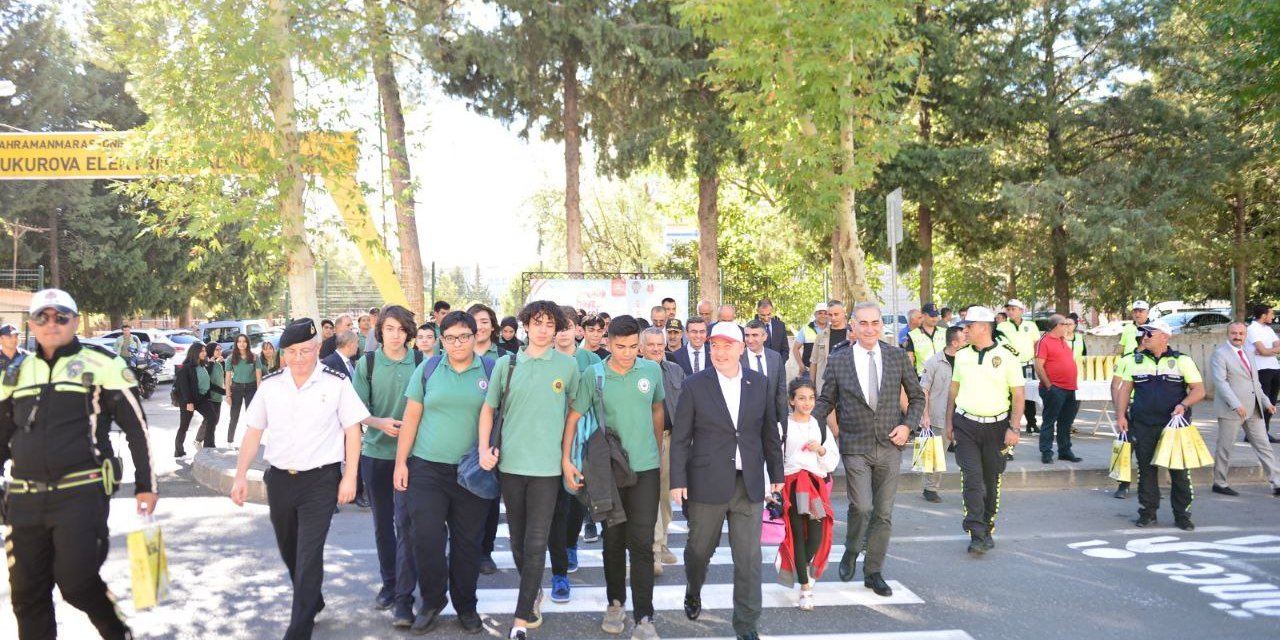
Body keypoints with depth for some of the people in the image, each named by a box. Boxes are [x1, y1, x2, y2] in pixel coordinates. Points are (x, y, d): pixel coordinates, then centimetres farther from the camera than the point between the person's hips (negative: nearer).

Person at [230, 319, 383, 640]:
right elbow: (253, 433, 7)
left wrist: (349, 477, -8)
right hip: (279, 479, 5)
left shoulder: (336, 383, -9)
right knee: (289, 552, 19)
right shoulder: (270, 385, 1)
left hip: (320, 481, -4)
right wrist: (241, 476, 2)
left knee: (309, 556, -7)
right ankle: (312, 602, 44)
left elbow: (352, 430, -5)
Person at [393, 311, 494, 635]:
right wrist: (400, 462, 1)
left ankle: (466, 605, 25)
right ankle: (432, 602, 18)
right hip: (427, 468, 0)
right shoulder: (427, 369, 2)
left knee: (467, 541, 8)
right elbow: (411, 417, 4)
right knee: (426, 538, -3)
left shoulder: (490, 371, 1)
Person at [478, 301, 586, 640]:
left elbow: (575, 409, 12)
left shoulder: (568, 365, 0)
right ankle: (533, 592, 37)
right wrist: (484, 448, -1)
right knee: (518, 539, 13)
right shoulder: (506, 364, 3)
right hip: (511, 462, 2)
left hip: (547, 465, -2)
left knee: (536, 543, -4)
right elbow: (488, 408, 9)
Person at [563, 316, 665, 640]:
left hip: (645, 467, 0)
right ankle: (615, 603, 30)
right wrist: (566, 460, -11)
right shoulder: (593, 375, -7)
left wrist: (659, 453, 18)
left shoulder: (652, 370, -2)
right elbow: (573, 417, -3)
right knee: (613, 539, 13)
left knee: (641, 542, -4)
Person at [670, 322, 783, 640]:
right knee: (699, 548, 14)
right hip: (707, 483, -1)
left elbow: (769, 431, 10)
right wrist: (678, 480, -8)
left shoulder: (758, 382, 4)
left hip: (749, 484, 2)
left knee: (749, 557, 1)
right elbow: (680, 437, -3)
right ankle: (693, 594, 43)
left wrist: (776, 473, 11)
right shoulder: (695, 384, -3)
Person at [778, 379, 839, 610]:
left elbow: (833, 462, 14)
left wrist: (821, 450, -6)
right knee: (798, 534, -4)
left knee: (817, 535, -4)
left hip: (817, 484, 3)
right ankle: (805, 588, 5)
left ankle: (805, 566, 30)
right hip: (792, 485, -3)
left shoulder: (821, 427, 11)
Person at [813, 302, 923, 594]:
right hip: (855, 446, -2)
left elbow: (917, 396, 12)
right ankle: (851, 553, 16)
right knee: (861, 507, -14)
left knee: (883, 513, 8)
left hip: (890, 447, 2)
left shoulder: (898, 357, 3)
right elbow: (825, 401, 7)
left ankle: (873, 572, 22)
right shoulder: (838, 360, 0)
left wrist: (908, 425, -3)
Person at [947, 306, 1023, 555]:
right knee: (972, 479, -8)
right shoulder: (961, 356, 7)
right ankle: (976, 535, -10)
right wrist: (949, 423, 13)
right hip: (965, 425, 1)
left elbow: (1019, 394, -3)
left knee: (991, 481, 9)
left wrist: (1013, 428, -10)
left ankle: (987, 530, 24)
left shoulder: (1006, 357, -4)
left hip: (995, 426, -1)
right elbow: (953, 390, 15)